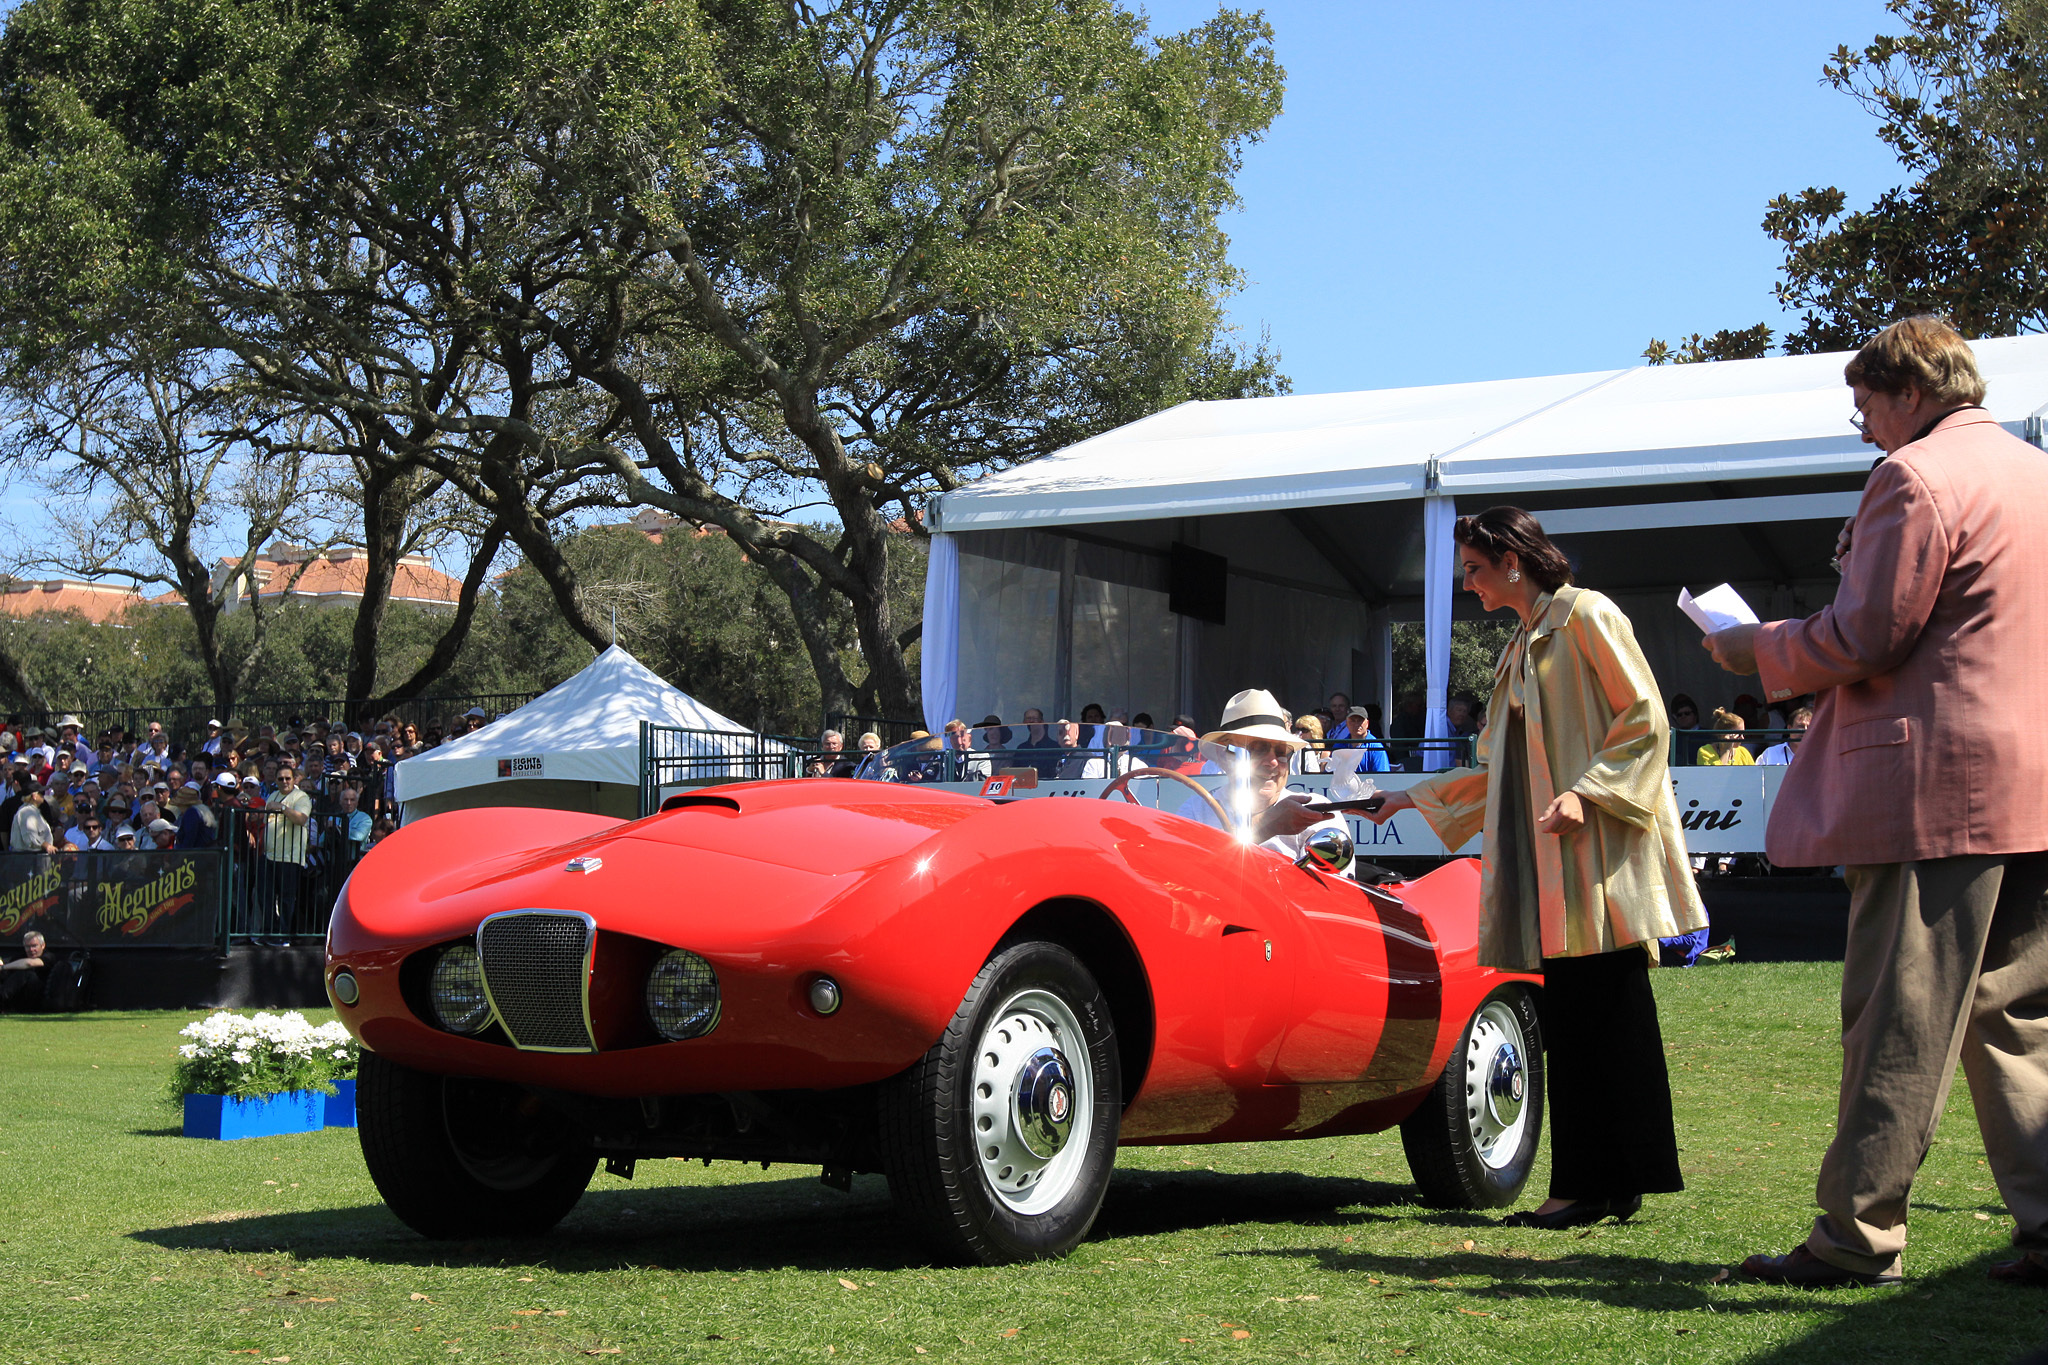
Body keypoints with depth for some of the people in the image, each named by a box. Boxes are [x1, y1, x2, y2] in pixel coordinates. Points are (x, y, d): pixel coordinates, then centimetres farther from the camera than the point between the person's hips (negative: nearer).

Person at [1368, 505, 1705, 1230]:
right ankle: (1586, 1184, 7)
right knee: (1568, 1019, 5)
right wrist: (1419, 795, 27)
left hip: (1597, 851, -8)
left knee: (1604, 1015, -8)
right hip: (1547, 866, 9)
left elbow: (1644, 718, -10)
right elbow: (1506, 766, 28)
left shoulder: (1585, 615, -3)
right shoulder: (1521, 646, 22)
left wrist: (1587, 792, -20)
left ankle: (1611, 1182, -7)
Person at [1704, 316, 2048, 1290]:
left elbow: (1861, 640, -14)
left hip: (1936, 787, -8)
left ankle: (1861, 1235, 1)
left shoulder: (1916, 478, -10)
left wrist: (1759, 651, 3)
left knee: (1897, 1022, -4)